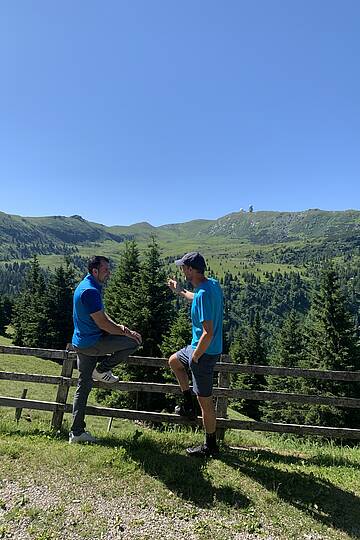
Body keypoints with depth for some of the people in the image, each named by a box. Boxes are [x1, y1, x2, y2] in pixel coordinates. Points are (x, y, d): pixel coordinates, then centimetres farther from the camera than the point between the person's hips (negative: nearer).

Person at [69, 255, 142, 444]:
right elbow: (102, 323, -22)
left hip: (82, 344, 10)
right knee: (134, 341, -2)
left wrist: (119, 327, 1)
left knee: (84, 386, 16)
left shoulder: (86, 286, 13)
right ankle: (101, 370, 8)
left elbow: (102, 315, 15)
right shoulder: (90, 290, -21)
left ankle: (76, 432, 23)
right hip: (92, 343, -10)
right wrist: (126, 332, -11)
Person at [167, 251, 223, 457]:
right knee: (173, 361, 29)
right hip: (202, 347, 10)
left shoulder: (204, 294, -28)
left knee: (205, 401, 6)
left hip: (204, 352, -10)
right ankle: (188, 405, 35)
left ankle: (211, 446, 26)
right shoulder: (212, 284, 1)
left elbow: (208, 333, -30)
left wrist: (194, 357, -17)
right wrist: (180, 291, 32)